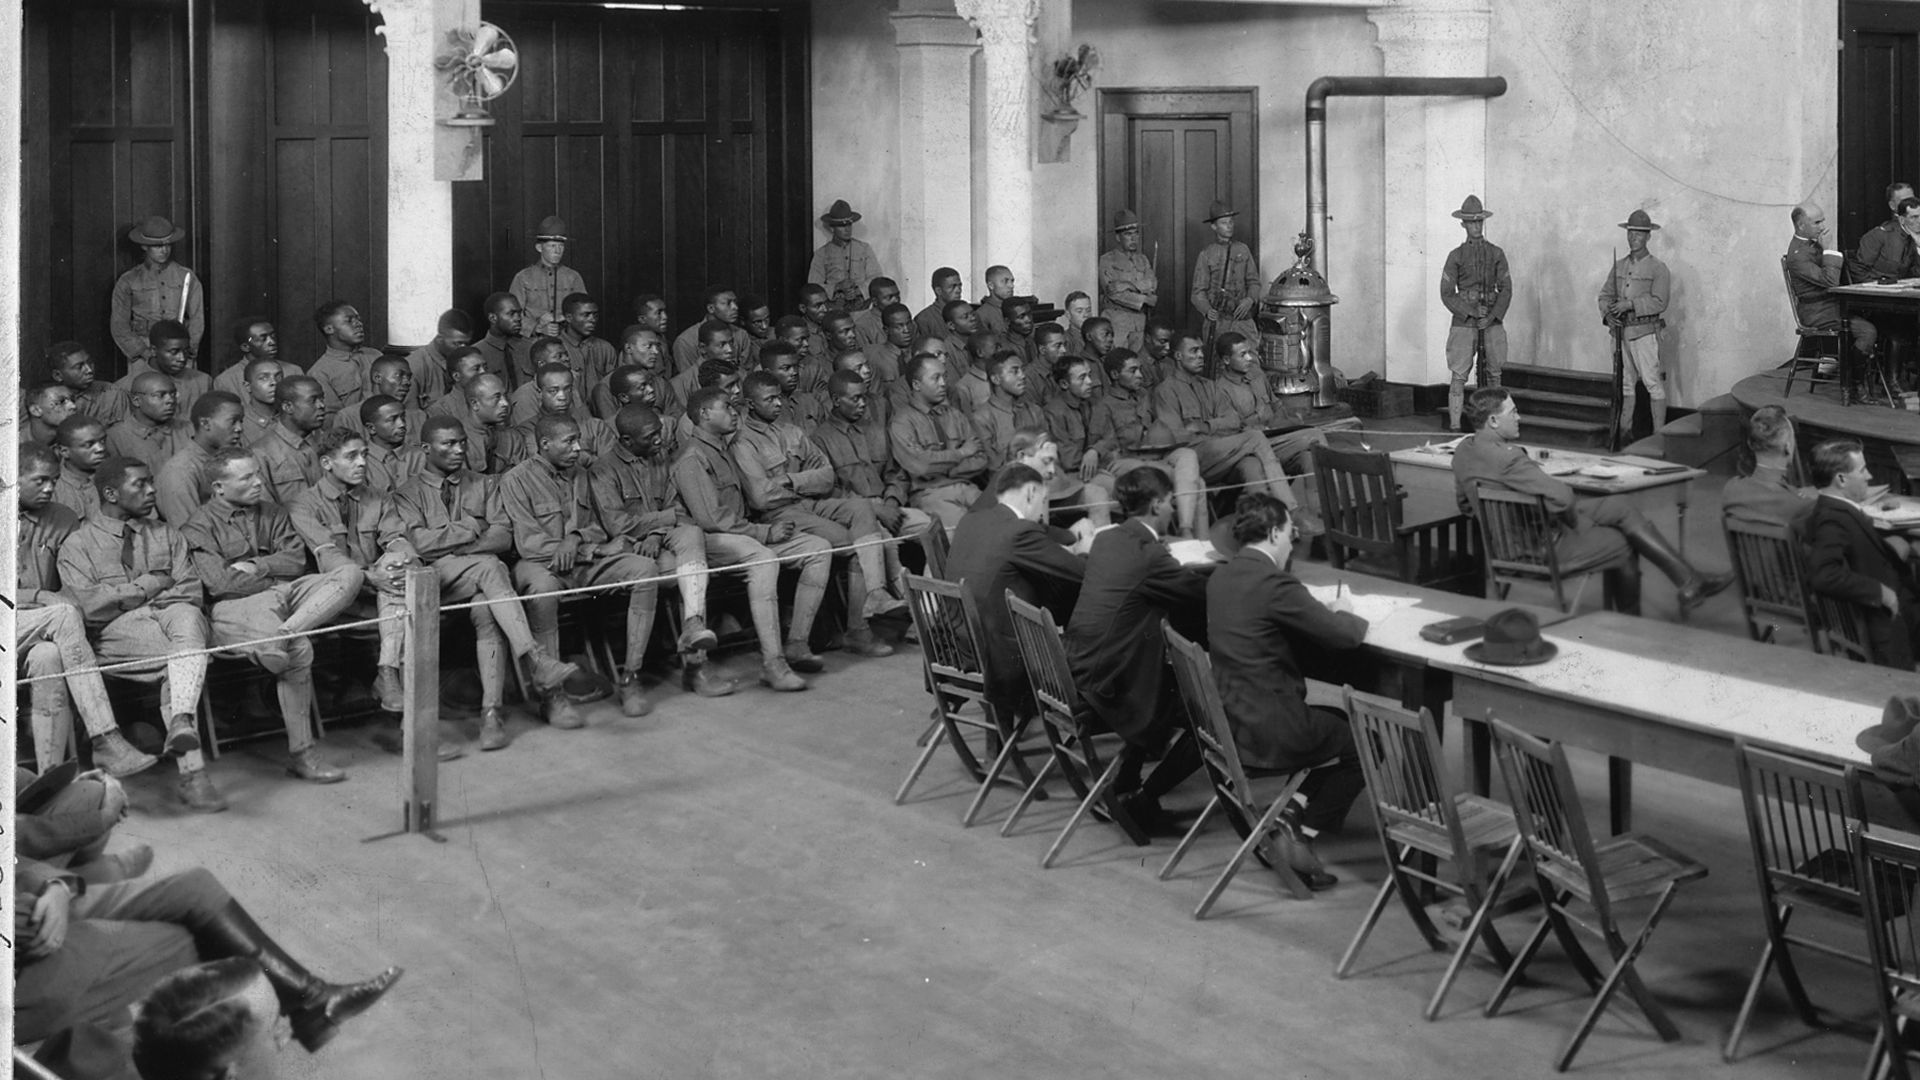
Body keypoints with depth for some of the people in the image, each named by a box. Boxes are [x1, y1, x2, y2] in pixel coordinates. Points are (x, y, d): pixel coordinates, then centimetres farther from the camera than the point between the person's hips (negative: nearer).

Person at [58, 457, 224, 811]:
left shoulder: (165, 536, 26)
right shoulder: (78, 545, 13)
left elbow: (191, 590, 12)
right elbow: (86, 606, -4)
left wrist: (156, 596, -8)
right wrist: (141, 588, 0)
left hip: (170, 614, 3)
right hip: (116, 631, -3)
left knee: (187, 617, -37)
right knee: (189, 653, -35)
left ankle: (181, 724, -56)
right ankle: (192, 767, -43)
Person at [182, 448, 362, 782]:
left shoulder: (272, 514, 23)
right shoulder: (200, 526, 3)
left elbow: (296, 560, 11)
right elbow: (219, 583, -9)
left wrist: (256, 567, -5)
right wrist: (273, 578, -1)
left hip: (286, 592, 6)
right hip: (236, 605, -6)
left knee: (350, 572, -19)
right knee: (299, 649, -34)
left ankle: (285, 632, -37)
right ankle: (300, 754, -24)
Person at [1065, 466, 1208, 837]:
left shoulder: (1105, 540, 6)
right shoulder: (1149, 554, -20)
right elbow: (1206, 594, -14)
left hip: (1078, 677, 9)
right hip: (1113, 691, -9)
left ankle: (1127, 782, 27)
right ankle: (1143, 798, 5)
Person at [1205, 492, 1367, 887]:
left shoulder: (1220, 579, 6)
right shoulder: (1274, 583, -21)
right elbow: (1346, 635, -17)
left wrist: (1328, 613, 10)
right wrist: (1344, 613, 5)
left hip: (1229, 720, 9)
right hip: (1270, 732, -9)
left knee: (1342, 722, 27)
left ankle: (1293, 810, 13)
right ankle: (1300, 835, 7)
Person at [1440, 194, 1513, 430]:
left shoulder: (1496, 253, 8)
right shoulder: (1456, 256, 3)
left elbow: (1506, 289, 6)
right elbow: (1447, 294, -1)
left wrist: (1493, 316, -8)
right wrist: (1471, 313, -10)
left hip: (1492, 322, 2)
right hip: (1463, 322, -2)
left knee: (1494, 373, 6)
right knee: (1458, 375, -6)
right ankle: (1454, 425, -6)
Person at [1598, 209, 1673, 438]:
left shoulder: (1658, 268, -5)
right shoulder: (1619, 266, 13)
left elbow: (1658, 302, -14)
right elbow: (1606, 294, 13)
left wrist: (1630, 304, -21)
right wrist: (1607, 313, -7)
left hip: (1645, 331, -6)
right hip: (1621, 331, 6)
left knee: (1653, 383, -8)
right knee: (1623, 382, 11)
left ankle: (1659, 433, -6)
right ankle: (1624, 430, 18)